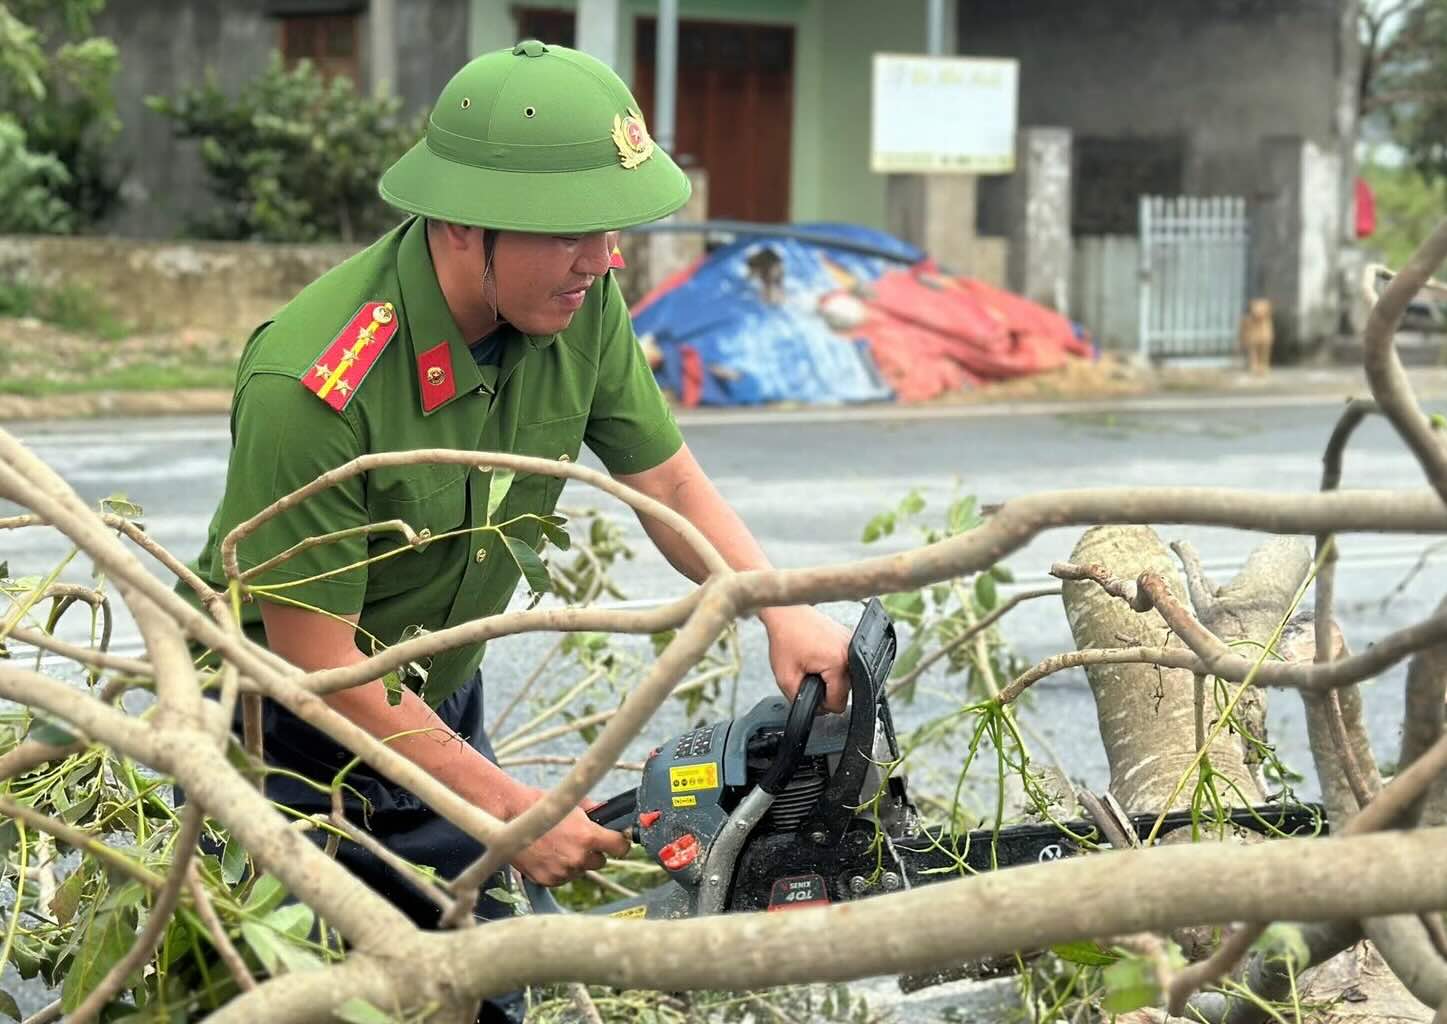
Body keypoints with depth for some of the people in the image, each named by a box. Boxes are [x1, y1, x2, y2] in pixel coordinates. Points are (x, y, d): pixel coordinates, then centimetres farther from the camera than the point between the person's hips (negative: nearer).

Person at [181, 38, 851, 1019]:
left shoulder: (580, 302, -14)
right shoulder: (310, 384, -33)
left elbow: (671, 484, 0)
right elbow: (318, 661, -27)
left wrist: (782, 608, -19)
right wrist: (513, 808, -23)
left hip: (441, 706, 6)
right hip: (286, 734, -6)